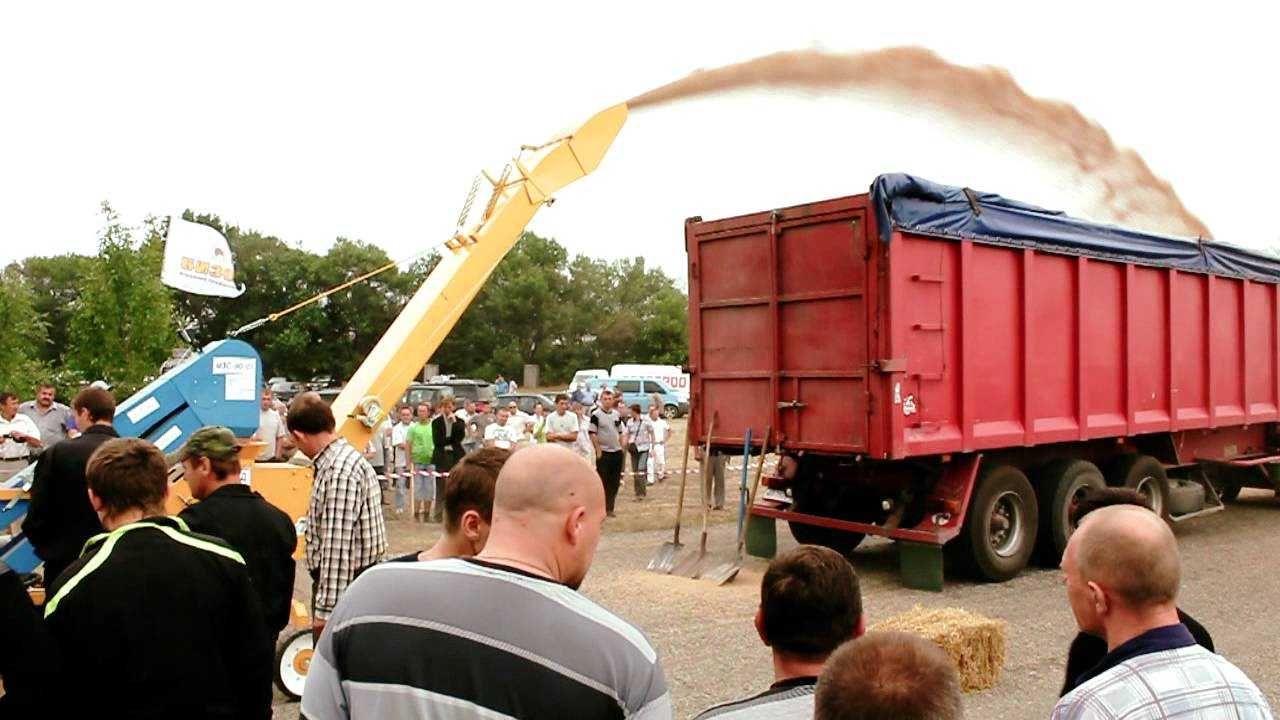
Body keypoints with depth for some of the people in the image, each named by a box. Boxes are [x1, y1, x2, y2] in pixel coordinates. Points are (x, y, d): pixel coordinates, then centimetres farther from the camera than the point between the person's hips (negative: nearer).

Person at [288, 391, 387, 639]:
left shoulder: (338, 471, -23)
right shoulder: (345, 458, 9)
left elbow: (337, 546, -26)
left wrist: (325, 608, -23)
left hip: (342, 586, -10)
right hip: (355, 581, 10)